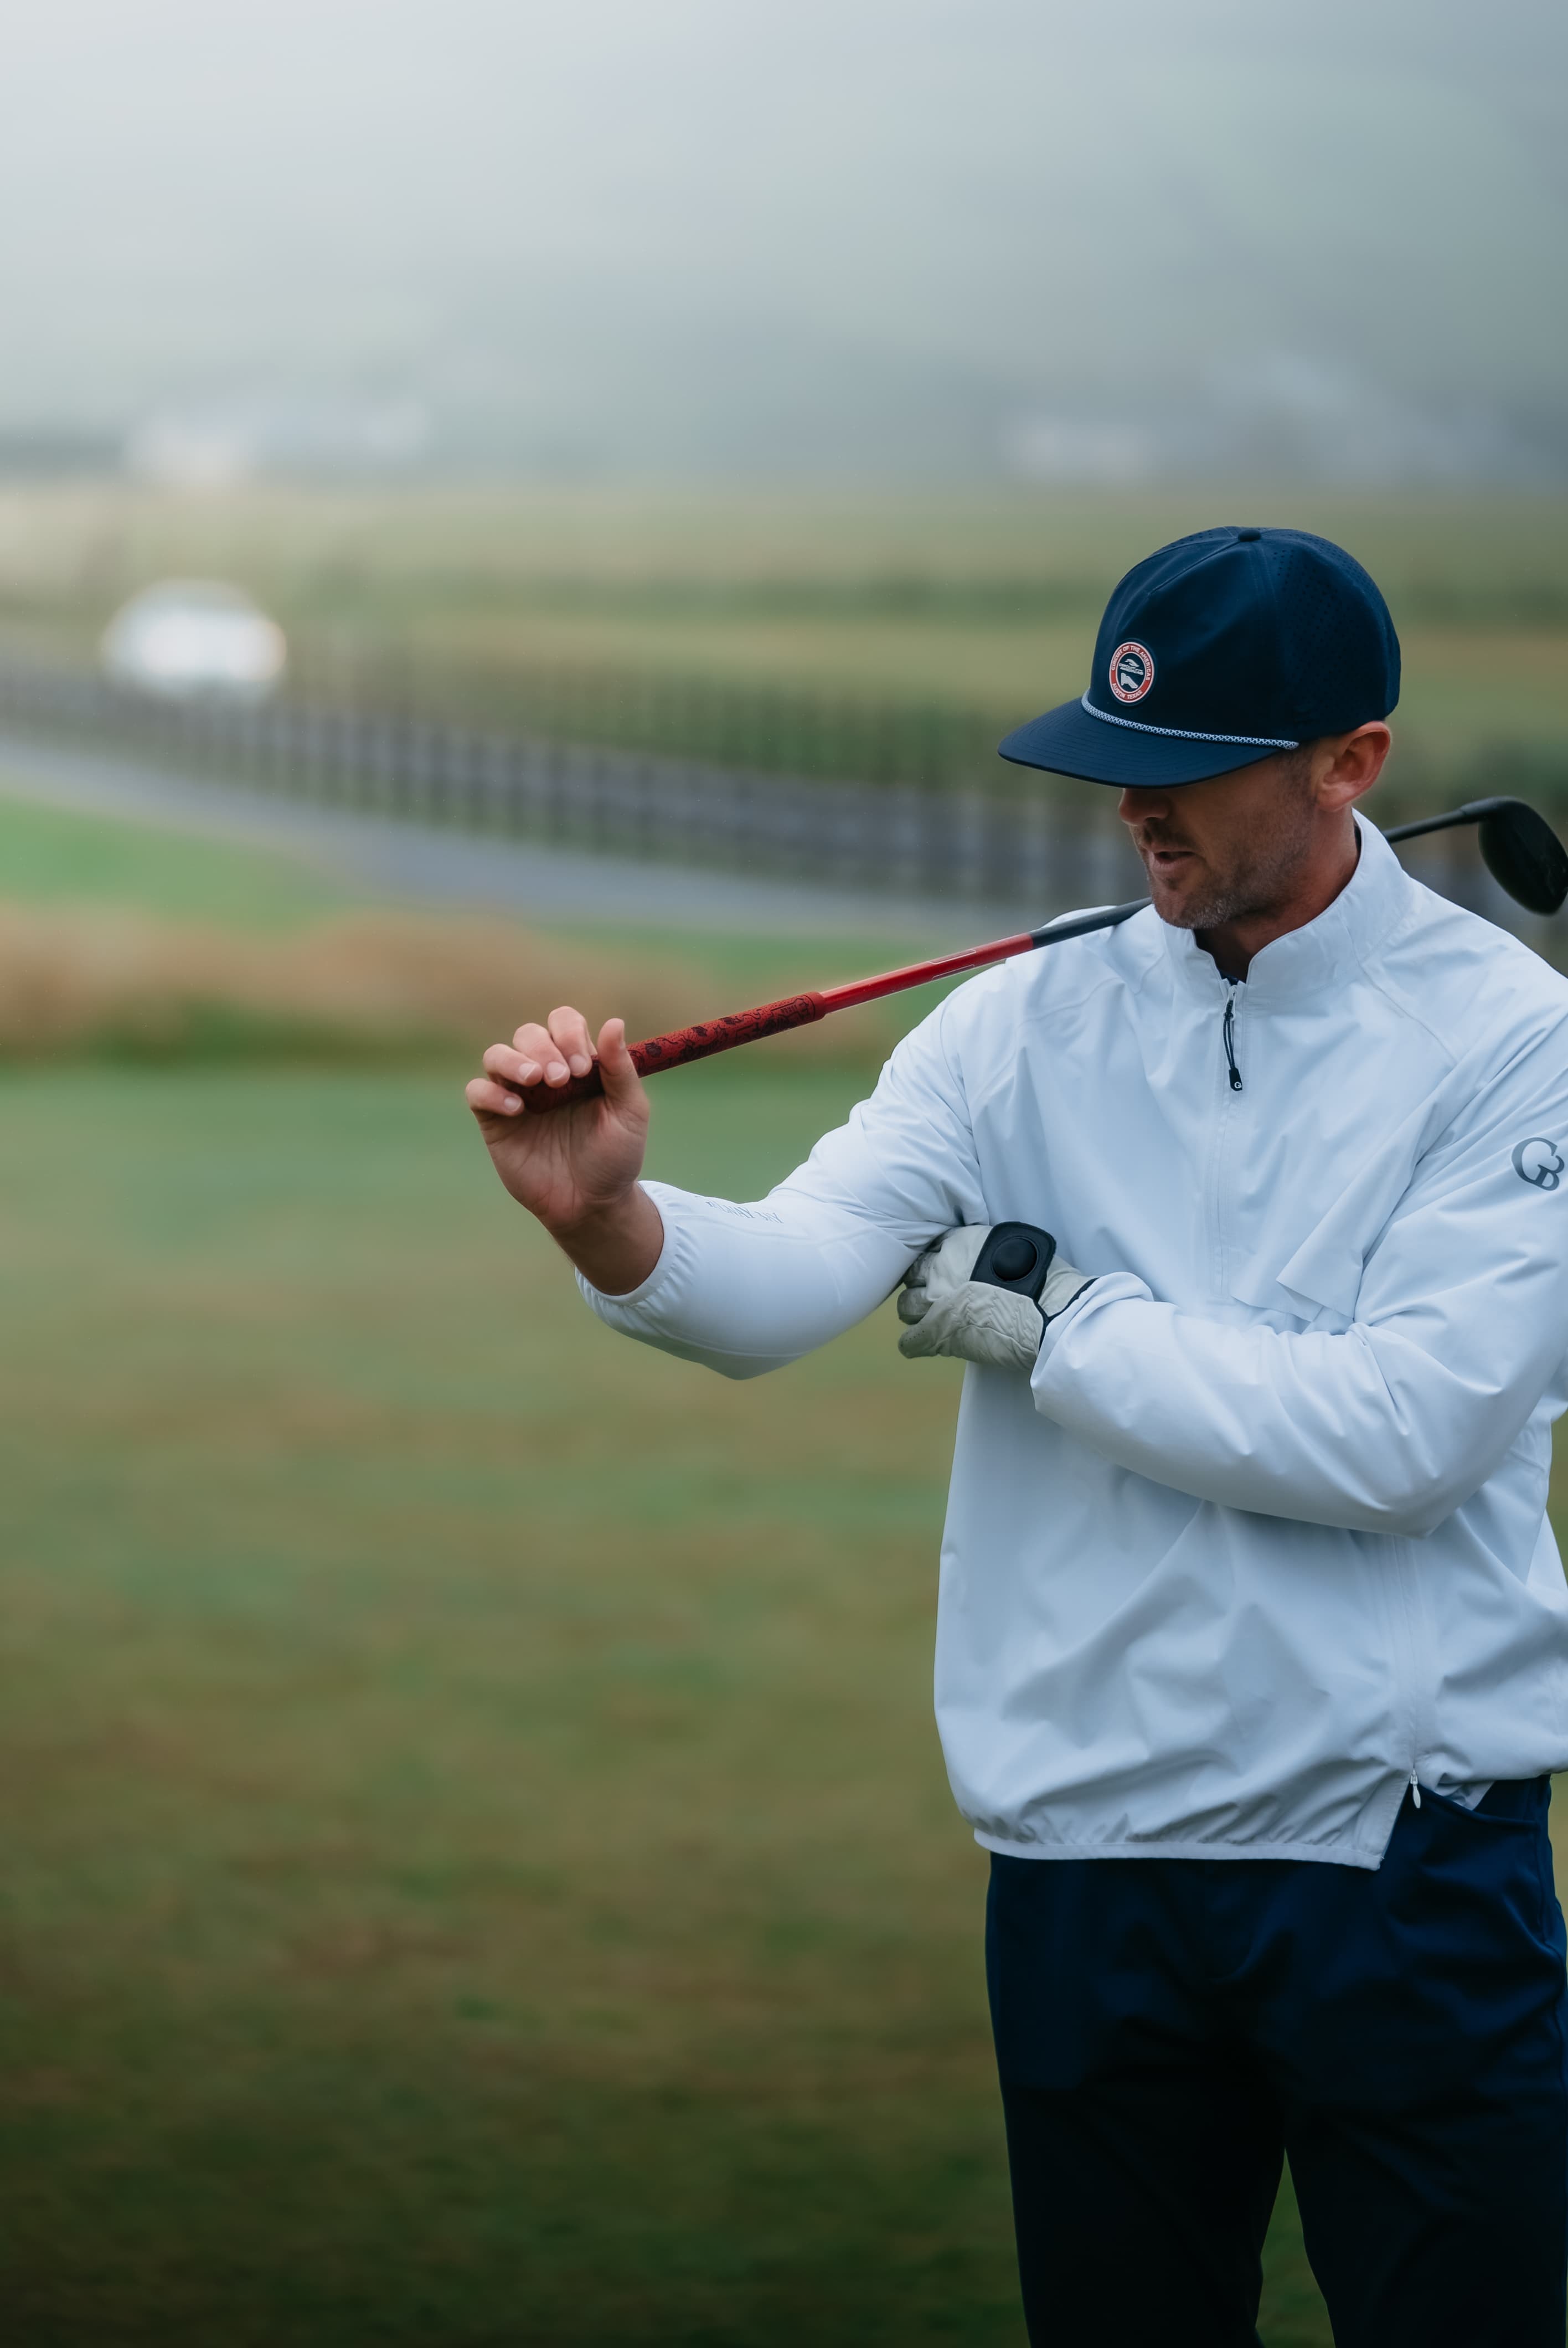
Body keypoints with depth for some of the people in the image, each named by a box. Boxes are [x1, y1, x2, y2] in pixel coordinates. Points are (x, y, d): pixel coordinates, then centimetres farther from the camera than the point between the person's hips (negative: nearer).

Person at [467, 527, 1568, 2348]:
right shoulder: (1027, 1026, 5)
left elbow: (1404, 1433, -17)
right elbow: (791, 1278, -9)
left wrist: (1042, 1308, -11)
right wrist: (614, 1225, -31)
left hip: (1412, 1873, -3)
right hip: (1084, 1863, 4)